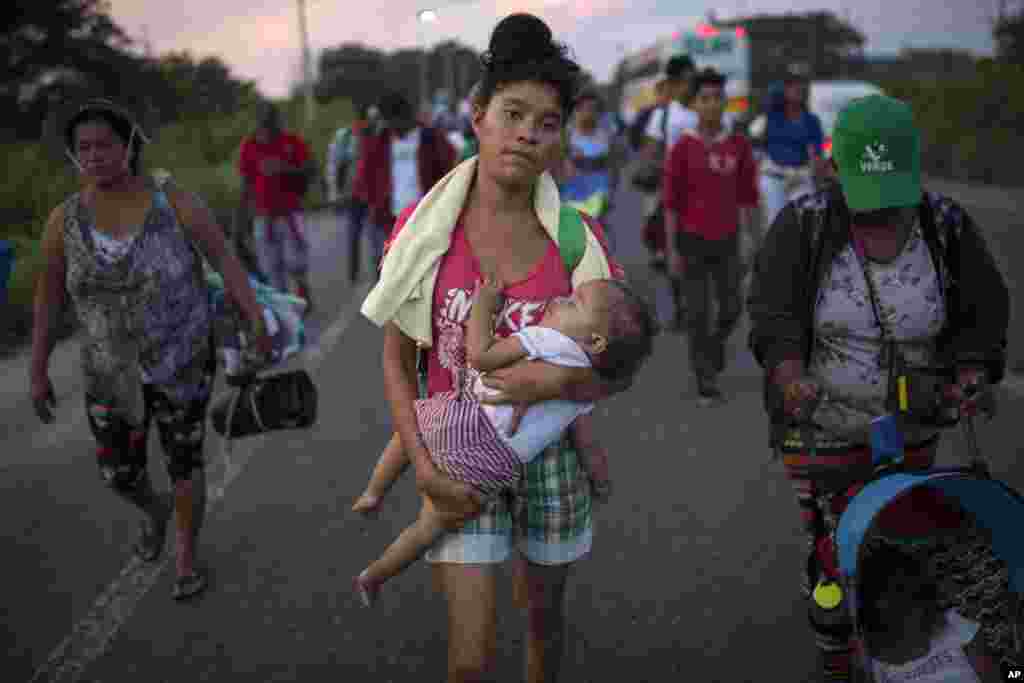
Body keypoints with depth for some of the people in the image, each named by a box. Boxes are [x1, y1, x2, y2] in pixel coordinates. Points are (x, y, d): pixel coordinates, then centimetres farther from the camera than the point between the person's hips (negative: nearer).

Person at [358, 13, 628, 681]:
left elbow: (619, 370, -4)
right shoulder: (425, 228, -10)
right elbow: (397, 358, -2)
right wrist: (424, 467, -11)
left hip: (550, 454, 1)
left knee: (543, 610, 21)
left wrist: (557, 380, -25)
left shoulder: (578, 238, -10)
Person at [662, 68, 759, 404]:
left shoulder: (739, 145, 0)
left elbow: (747, 196, 6)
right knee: (698, 312, -3)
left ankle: (715, 341, 36)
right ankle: (706, 381, 9)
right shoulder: (682, 147, -8)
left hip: (726, 241, 3)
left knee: (731, 309, 3)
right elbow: (670, 201, -7)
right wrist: (672, 250, -10)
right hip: (691, 241, -3)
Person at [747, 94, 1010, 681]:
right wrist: (789, 371, -31)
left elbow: (983, 314, -1)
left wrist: (972, 376, -19)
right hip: (824, 428, -2)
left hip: (914, 429, 3)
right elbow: (773, 312, -12)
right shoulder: (804, 225, -14)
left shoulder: (948, 227, -8)